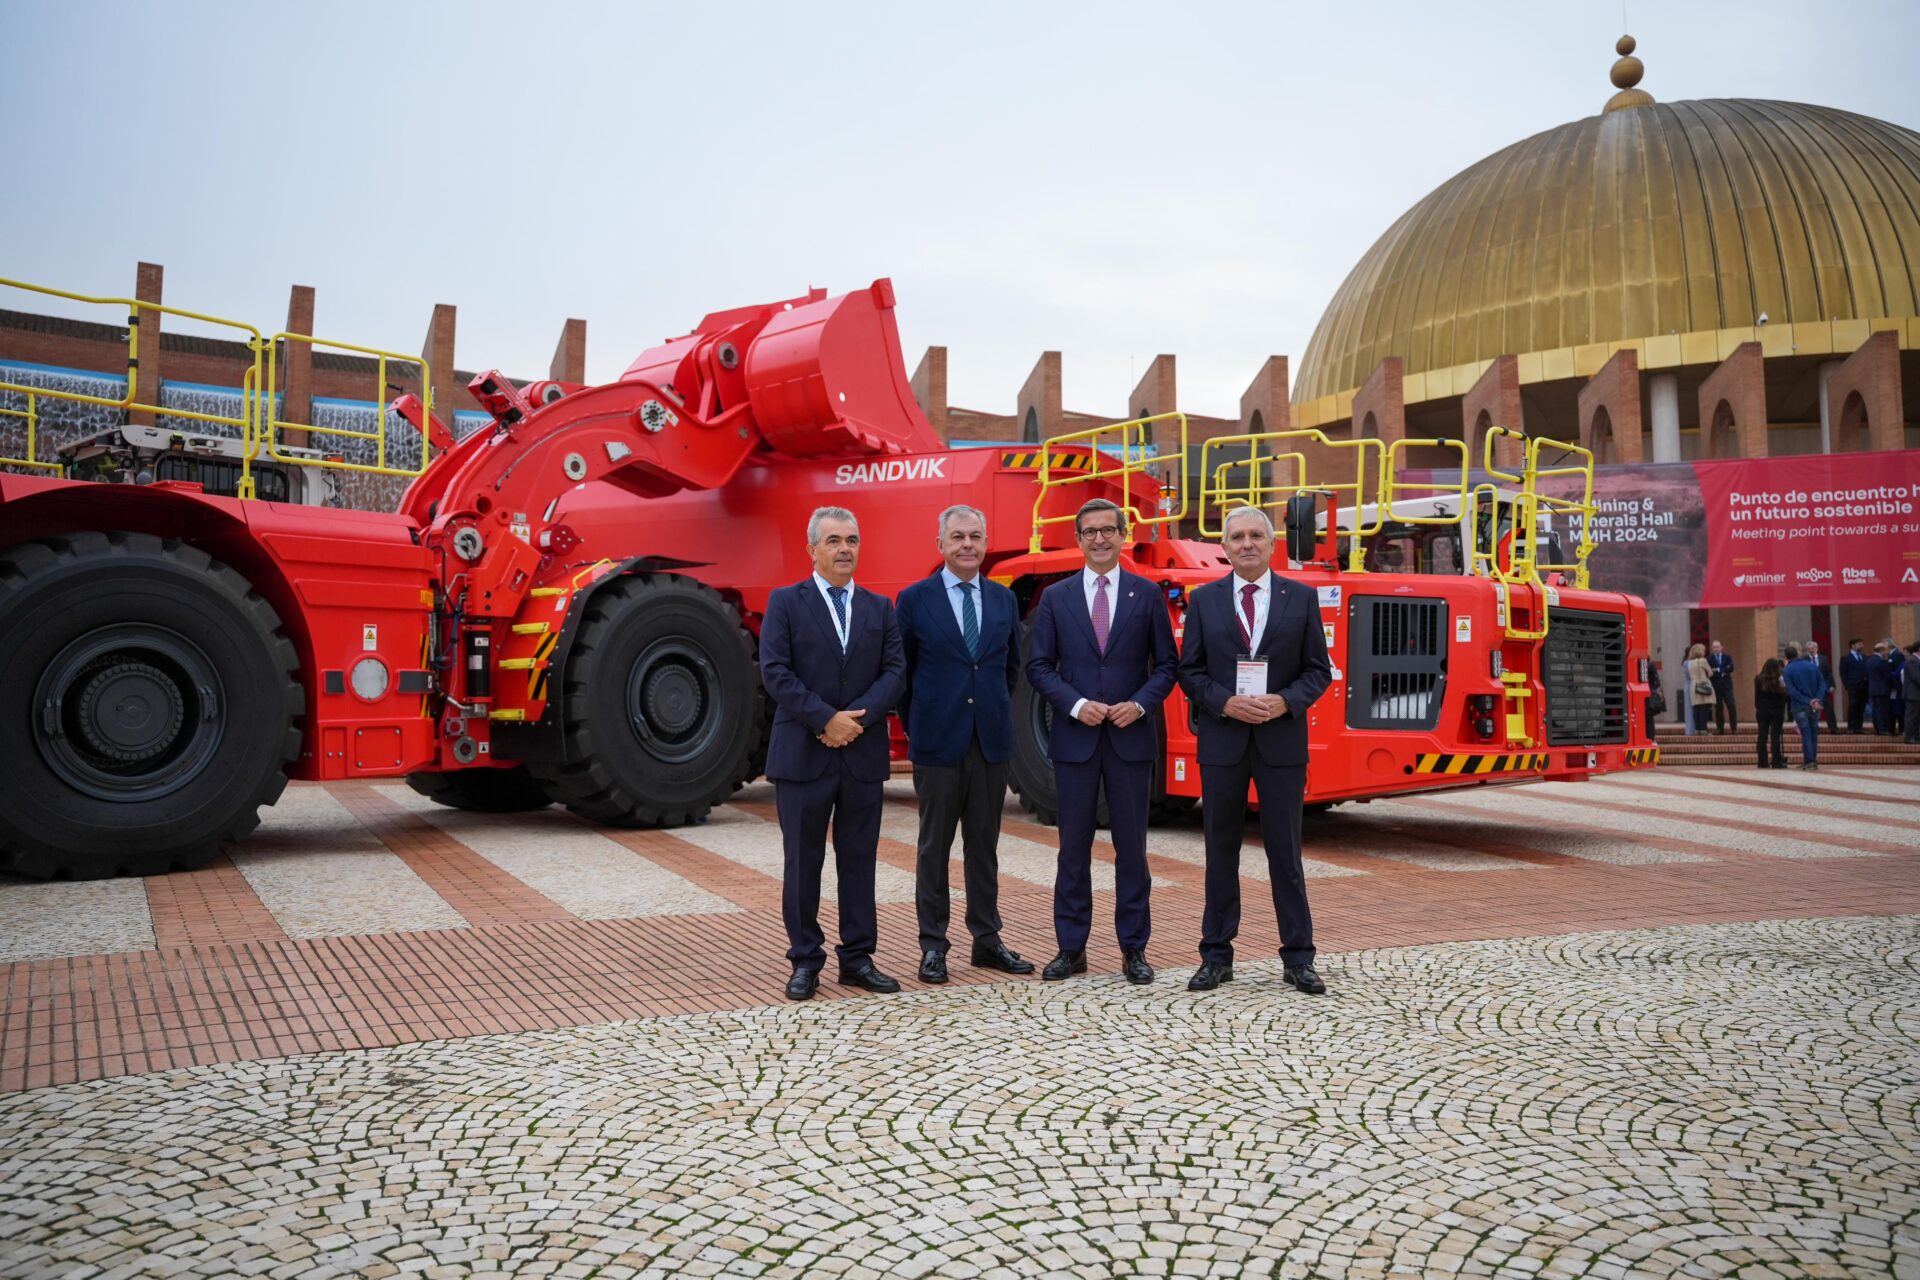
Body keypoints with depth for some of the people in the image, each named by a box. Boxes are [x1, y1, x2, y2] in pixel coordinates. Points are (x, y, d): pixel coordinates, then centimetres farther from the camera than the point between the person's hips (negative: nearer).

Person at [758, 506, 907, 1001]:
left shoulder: (880, 608, 10)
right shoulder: (785, 603, 0)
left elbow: (895, 671, 2)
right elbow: (775, 672, -9)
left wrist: (858, 717, -13)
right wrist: (827, 719, -15)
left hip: (864, 755, 3)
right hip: (803, 754, -3)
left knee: (859, 859, 9)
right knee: (803, 862, 5)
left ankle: (857, 958, 19)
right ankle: (805, 961, 16)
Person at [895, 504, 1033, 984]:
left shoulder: (1004, 599, 8)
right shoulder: (914, 599, -3)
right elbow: (901, 672, 4)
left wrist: (997, 713, 13)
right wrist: (917, 725, 4)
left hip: (992, 740, 3)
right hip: (938, 742, -3)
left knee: (984, 846, 11)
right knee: (934, 847, 5)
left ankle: (987, 940, 20)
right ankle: (933, 945, 14)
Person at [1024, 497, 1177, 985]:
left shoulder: (1147, 594, 4)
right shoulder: (1056, 597, 5)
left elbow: (1166, 664, 5)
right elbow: (1039, 666, 2)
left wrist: (1140, 704, -11)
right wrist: (1076, 705, -12)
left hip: (1131, 736, 0)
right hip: (1074, 737, 0)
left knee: (1131, 845, 5)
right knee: (1074, 846, 6)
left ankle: (1134, 949, 16)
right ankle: (1071, 948, 15)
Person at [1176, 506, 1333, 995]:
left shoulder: (1301, 598, 4)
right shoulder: (1203, 600, 5)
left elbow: (1318, 671, 3)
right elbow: (1190, 671, 4)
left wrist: (1283, 702, -14)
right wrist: (1226, 703, -13)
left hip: (1281, 739, 0)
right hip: (1222, 739, 1)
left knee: (1285, 850, 5)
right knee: (1221, 850, 7)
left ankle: (1298, 959, 15)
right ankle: (1216, 956, 16)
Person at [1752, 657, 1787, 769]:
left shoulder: (1759, 679, -2)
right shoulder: (1779, 680, -10)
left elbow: (1756, 696, 5)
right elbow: (1783, 697, -7)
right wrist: (1783, 711, 0)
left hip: (1762, 711, 3)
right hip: (1776, 711, -3)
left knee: (1762, 736, 5)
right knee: (1775, 736, -2)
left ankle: (1763, 761, 5)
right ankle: (1776, 762, -2)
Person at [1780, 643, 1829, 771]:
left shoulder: (1787, 671, -5)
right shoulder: (1813, 665, 6)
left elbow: (1792, 691, -14)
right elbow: (1822, 684, -1)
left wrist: (1809, 702, -14)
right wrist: (1817, 700, -10)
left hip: (1799, 706, -3)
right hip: (1815, 706, 3)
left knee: (1805, 733, -2)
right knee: (1814, 732, 11)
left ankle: (1809, 760, -10)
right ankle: (1814, 760, 13)